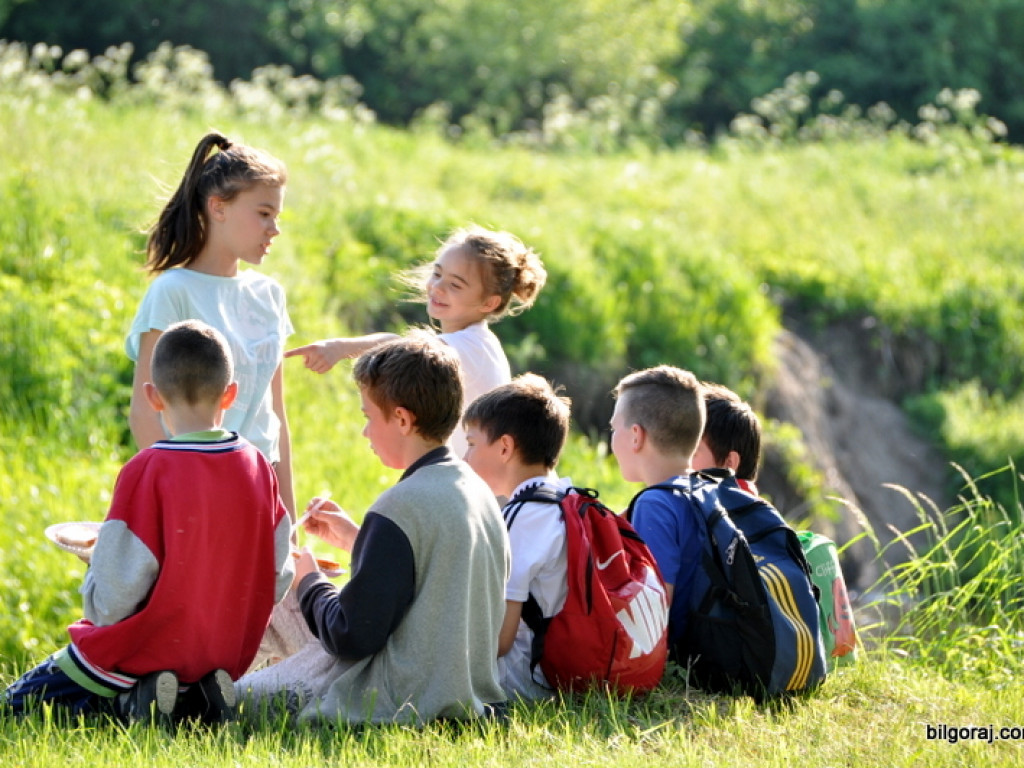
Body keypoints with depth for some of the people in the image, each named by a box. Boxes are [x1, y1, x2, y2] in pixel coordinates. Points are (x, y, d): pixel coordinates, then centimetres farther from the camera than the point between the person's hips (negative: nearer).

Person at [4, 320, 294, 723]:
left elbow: (112, 601, -20)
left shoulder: (147, 471, -21)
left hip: (146, 652, -6)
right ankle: (194, 696, 3)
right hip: (227, 656, 6)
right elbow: (278, 579, 1)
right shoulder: (257, 466, -5)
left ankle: (132, 700, -8)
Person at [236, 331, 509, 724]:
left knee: (237, 695, 0)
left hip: (403, 703, -9)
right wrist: (356, 539, 21)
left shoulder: (400, 508, -19)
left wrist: (308, 581, -1)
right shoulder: (479, 493, 7)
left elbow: (351, 638, -19)